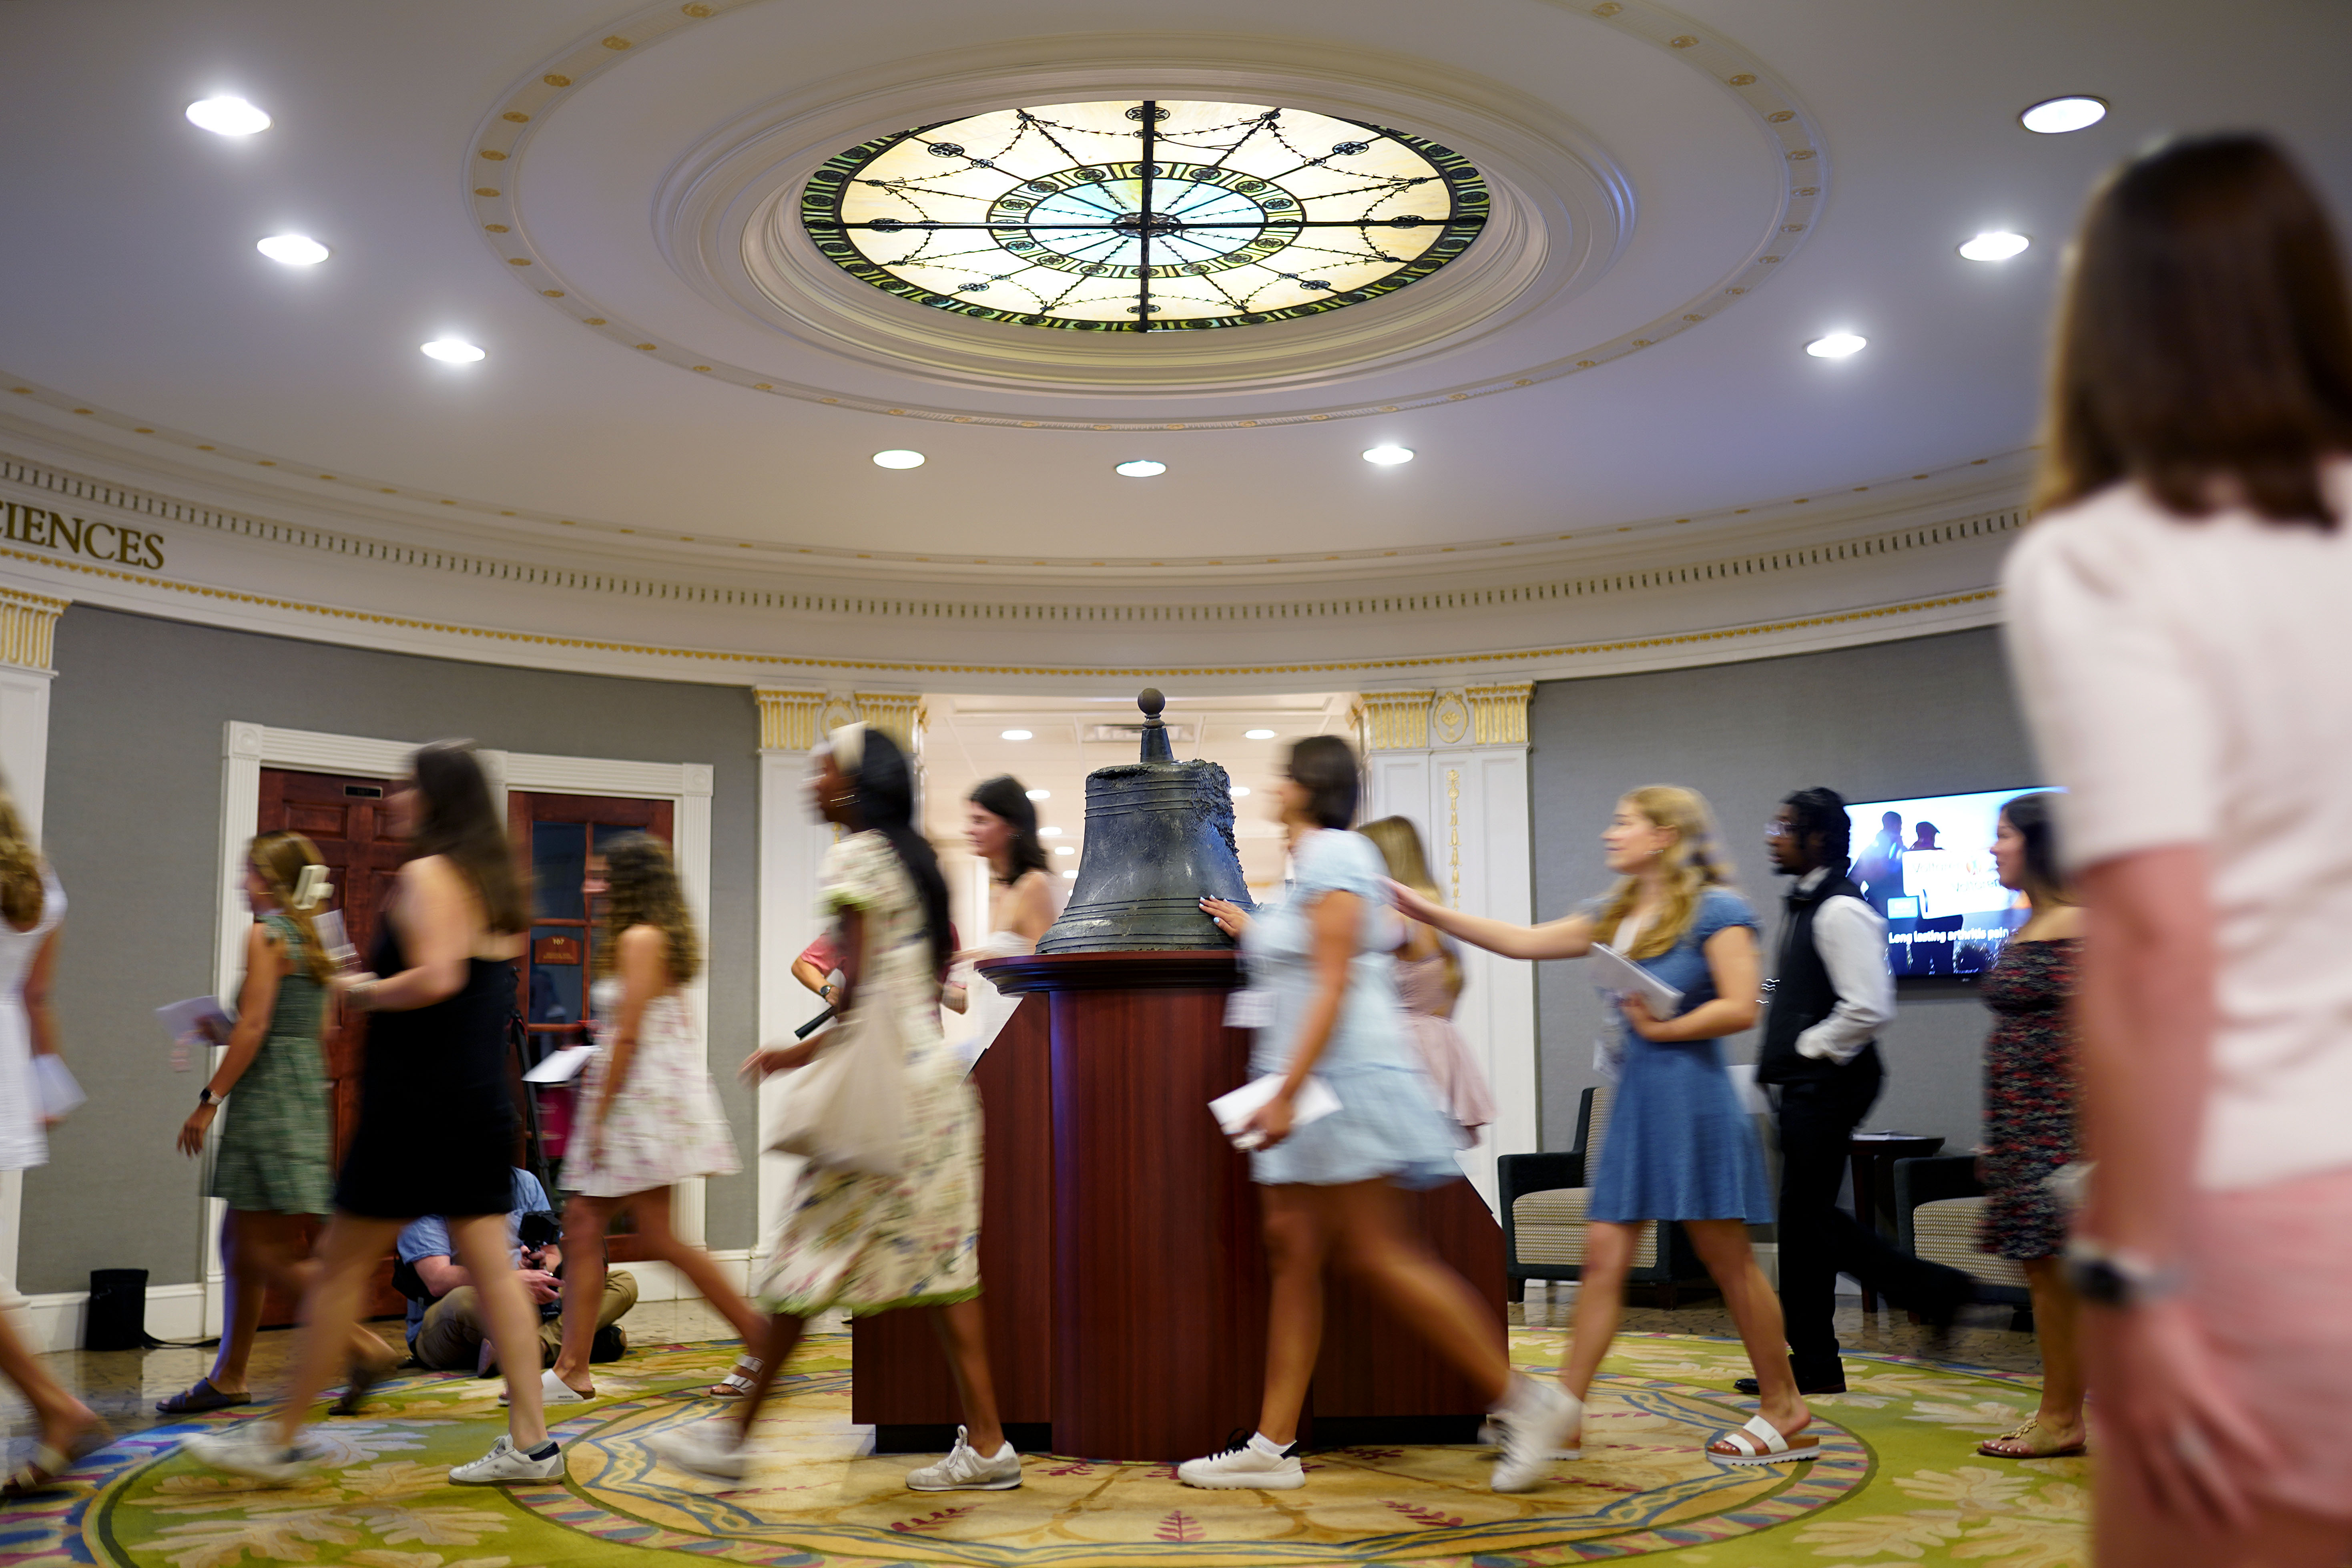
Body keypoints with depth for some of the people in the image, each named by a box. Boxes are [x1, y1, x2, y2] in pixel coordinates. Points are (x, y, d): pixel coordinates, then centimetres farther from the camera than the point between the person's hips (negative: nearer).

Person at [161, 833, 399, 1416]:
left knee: (270, 1253, -7)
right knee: (239, 1244, 15)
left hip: (268, 1100, -9)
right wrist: (222, 1034, 21)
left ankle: (365, 1346, -9)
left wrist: (209, 1099, -13)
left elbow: (253, 1028, -17)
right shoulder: (310, 937, 16)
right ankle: (228, 1377, 21)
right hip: (308, 1095, 9)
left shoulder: (265, 935, -10)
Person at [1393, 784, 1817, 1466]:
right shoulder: (1614, 914, 15)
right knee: (1605, 1256, 3)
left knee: (1728, 1259, 1)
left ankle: (1786, 1415, 16)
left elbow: (1740, 1008, -14)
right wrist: (1425, 910, 13)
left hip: (1693, 1098, -7)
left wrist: (1663, 1028, -9)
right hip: (1636, 1097, 7)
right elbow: (1523, 942, 15)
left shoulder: (1717, 911, -6)